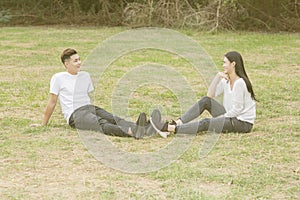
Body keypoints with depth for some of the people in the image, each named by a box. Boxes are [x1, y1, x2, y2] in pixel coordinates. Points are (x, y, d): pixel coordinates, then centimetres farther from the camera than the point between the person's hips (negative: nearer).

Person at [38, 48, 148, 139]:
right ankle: (130, 132, -62)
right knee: (101, 124, -35)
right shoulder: (58, 78, 3)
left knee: (113, 118, -26)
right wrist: (43, 125, 11)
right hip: (75, 114, -7)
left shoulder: (85, 75, 20)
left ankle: (135, 127, -55)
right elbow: (52, 103, 8)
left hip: (90, 107, 7)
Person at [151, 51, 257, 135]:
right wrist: (218, 76, -3)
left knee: (206, 123, -23)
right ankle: (177, 123, -13)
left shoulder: (240, 83, -19)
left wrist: (219, 118, -11)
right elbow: (210, 95, 4)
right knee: (206, 101, -3)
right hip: (231, 117, 9)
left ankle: (168, 128, -29)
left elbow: (237, 109, -20)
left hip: (243, 123, -9)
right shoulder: (226, 81, 10)